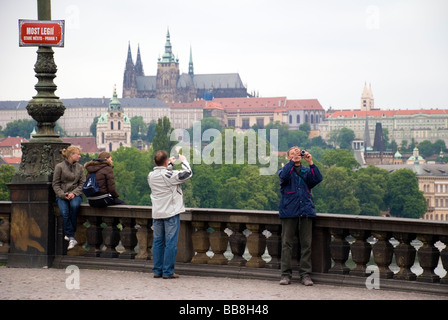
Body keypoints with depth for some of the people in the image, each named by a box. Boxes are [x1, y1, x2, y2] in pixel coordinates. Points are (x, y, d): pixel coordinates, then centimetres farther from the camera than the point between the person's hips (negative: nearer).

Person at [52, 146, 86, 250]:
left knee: (74, 205, -34)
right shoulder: (59, 166, 3)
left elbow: (82, 183, 7)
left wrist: (74, 193, -10)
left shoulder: (80, 167, 13)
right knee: (64, 212, -30)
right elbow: (55, 184, 3)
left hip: (75, 194, 1)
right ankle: (71, 238, -27)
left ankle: (69, 233, -22)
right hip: (62, 195, -1)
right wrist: (63, 195, -12)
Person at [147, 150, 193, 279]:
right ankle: (168, 272, -3)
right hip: (171, 213, -6)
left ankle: (157, 270, 13)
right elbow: (188, 173, -9)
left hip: (157, 214, 6)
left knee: (157, 242, 11)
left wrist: (170, 165, 33)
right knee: (170, 243, -2)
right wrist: (183, 161, 7)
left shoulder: (151, 176, 4)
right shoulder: (170, 175, -15)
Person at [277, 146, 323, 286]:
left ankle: (305, 274, 5)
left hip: (306, 211, 2)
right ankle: (285, 274, 1)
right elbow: (284, 176, -14)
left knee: (306, 244, 1)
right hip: (289, 211, -2)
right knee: (286, 243, -2)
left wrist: (311, 162, -8)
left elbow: (317, 179, -2)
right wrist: (292, 161, -18)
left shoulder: (306, 171, 17)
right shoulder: (285, 170, 11)